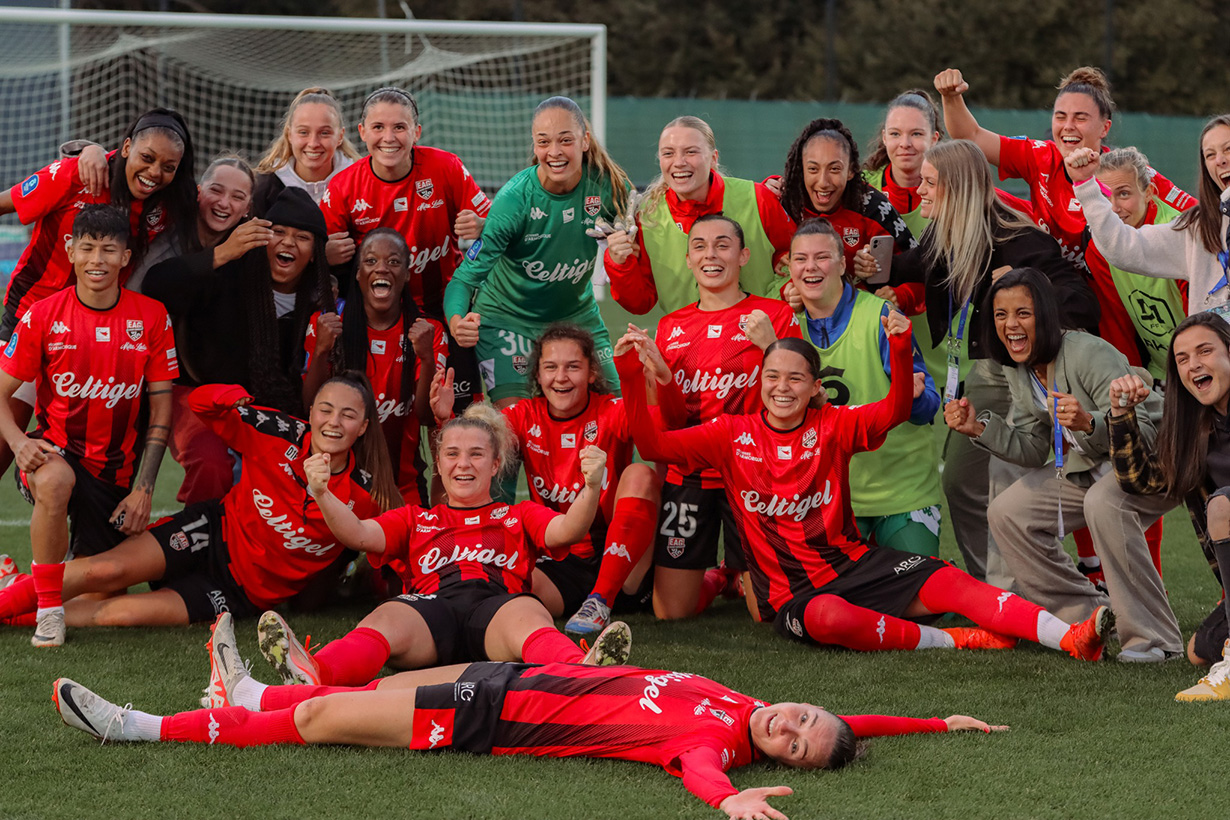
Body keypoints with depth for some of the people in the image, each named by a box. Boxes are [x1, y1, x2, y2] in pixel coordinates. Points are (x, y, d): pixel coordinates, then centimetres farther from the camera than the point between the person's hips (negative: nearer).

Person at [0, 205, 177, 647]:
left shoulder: (151, 317, -4)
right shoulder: (43, 316, -8)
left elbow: (161, 410, 0)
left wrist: (143, 489, -8)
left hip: (115, 468, 2)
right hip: (55, 451, -2)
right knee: (54, 480, -40)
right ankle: (48, 609, -23)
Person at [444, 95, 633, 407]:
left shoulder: (609, 185, -17)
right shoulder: (515, 199, -25)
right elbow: (467, 276, -27)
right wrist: (457, 323, -47)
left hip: (577, 315, 4)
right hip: (508, 319, -4)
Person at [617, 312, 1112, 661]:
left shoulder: (831, 426, 3)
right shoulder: (732, 434, 0)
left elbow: (895, 411, -10)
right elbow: (653, 444, -6)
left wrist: (900, 351, -28)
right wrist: (632, 376, -18)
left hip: (853, 563, 2)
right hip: (789, 590, -2)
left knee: (947, 581, -21)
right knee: (826, 618, -39)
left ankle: (1070, 638, -33)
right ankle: (953, 640, -30)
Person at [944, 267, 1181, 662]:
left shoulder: (1089, 354, -26)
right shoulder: (1019, 371, -1)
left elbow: (1142, 431, -30)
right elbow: (1033, 451, 5)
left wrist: (1089, 422, -49)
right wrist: (979, 428, -10)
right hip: (1086, 466, 9)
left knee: (1103, 503, -38)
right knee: (1006, 512, 0)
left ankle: (1155, 638, -30)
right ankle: (1087, 619, 8)